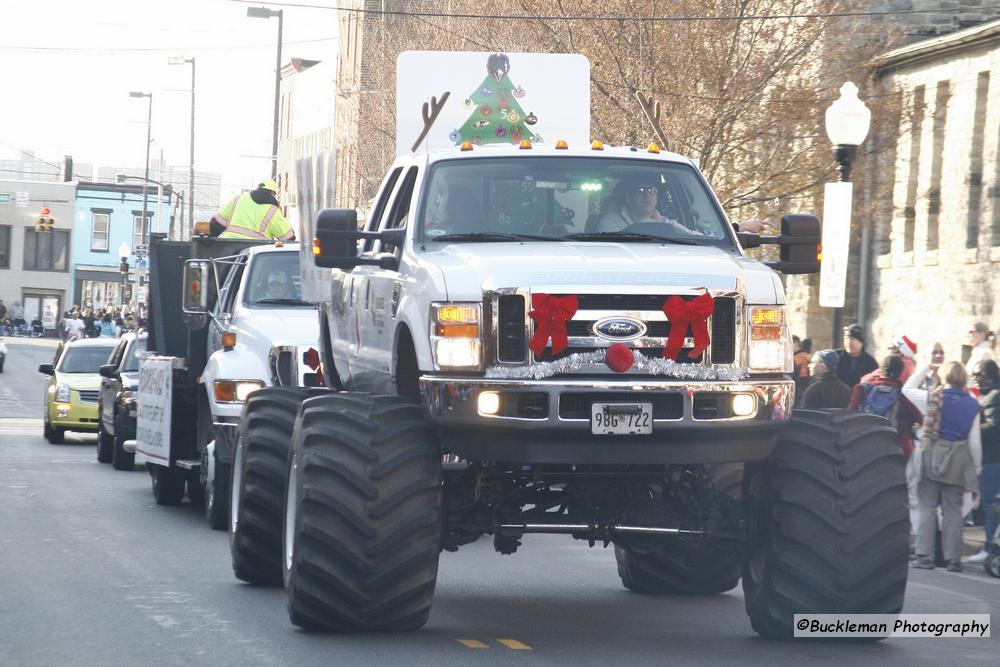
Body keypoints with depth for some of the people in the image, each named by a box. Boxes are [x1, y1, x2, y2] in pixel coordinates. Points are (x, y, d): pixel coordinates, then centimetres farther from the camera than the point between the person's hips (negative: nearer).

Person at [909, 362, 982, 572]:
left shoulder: (934, 397, -7)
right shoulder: (972, 405, 0)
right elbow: (974, 440, 0)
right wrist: (976, 467, 9)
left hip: (932, 457, -2)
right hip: (958, 460, 2)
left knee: (928, 508, 3)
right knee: (953, 510, 6)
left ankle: (925, 556, -1)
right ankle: (953, 559, 6)